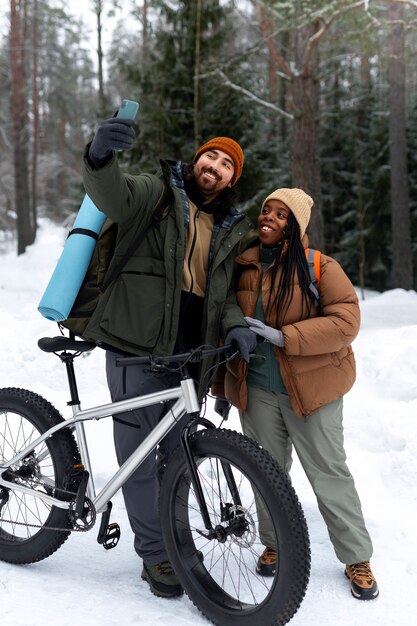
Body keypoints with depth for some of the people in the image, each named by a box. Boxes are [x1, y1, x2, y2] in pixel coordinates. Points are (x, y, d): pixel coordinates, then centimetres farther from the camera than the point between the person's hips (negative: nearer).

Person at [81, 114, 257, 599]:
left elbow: (225, 290, 15)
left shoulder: (231, 230, 17)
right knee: (138, 454, 0)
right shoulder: (156, 193, 2)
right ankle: (154, 553, 16)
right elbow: (111, 196, -19)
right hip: (137, 345, -5)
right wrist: (100, 154, -41)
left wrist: (235, 323, -8)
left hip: (190, 355, 5)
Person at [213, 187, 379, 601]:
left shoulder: (320, 267, -8)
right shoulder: (242, 267, 4)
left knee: (329, 473, 4)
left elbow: (346, 321, -17)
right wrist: (221, 387, 15)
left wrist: (282, 336, -24)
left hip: (310, 388, -3)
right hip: (255, 389, 4)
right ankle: (274, 544, 33)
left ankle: (357, 559, 19)